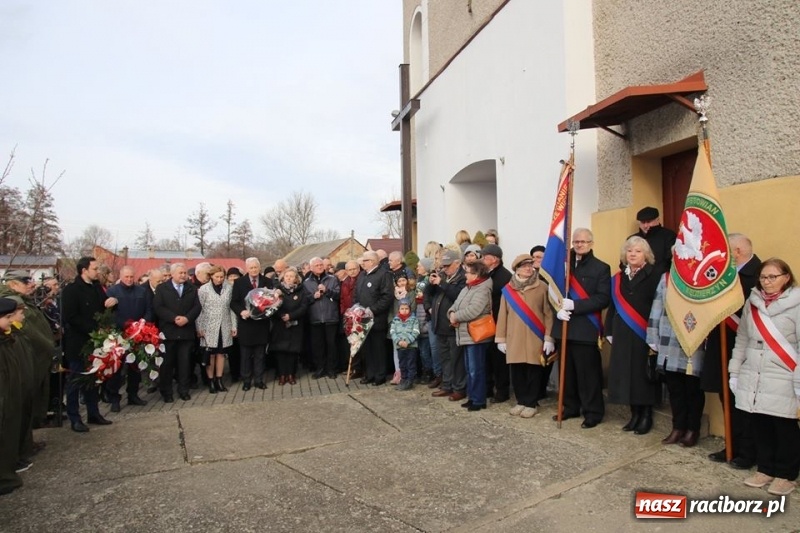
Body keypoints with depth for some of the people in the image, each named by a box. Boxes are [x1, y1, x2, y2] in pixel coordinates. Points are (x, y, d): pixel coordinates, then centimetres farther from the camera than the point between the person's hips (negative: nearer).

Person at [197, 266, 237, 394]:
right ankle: (211, 382, 13)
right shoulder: (203, 289, -6)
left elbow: (231, 308, 4)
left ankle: (219, 380, 18)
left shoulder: (229, 288, 0)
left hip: (224, 327, 2)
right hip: (209, 327, -2)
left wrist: (234, 326, 3)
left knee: (221, 353, 9)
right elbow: (199, 310, -4)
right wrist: (199, 329, -8)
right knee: (210, 355, 4)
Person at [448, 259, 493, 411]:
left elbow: (472, 311, -28)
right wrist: (452, 314, -9)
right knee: (469, 369, 16)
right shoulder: (467, 288, 15)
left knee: (476, 369, -3)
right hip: (466, 335, 10)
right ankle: (472, 397, 25)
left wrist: (456, 317, -16)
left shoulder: (482, 290, -17)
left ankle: (479, 400, 6)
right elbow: (456, 304, 13)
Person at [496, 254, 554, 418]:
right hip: (514, 338, 2)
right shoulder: (508, 289, 5)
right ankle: (521, 401, 23)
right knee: (517, 372, 8)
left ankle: (531, 403, 17)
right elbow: (502, 315, 8)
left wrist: (549, 338, -5)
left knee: (533, 372, 4)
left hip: (535, 338, -2)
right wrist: (501, 338, 6)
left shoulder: (542, 287, -2)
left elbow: (548, 314, -1)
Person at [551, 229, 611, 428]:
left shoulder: (601, 268, -1)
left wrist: (574, 305, -19)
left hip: (585, 329, -4)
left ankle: (593, 412, 11)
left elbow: (603, 298, -11)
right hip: (563, 326, 5)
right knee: (567, 371, 12)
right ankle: (570, 407, 25)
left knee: (588, 372, 0)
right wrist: (558, 309, -9)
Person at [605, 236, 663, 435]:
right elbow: (613, 306, 13)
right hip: (622, 334, 5)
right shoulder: (618, 278, 11)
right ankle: (635, 414, 20)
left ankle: (647, 415, 15)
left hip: (645, 333, -5)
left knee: (644, 372, 1)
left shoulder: (655, 274, -6)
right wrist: (609, 331, 9)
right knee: (627, 372, 7)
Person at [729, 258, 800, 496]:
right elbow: (741, 340, 14)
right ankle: (765, 469, 26)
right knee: (760, 427, 10)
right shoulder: (752, 303, 9)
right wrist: (734, 372, 12)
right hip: (752, 379, 4)